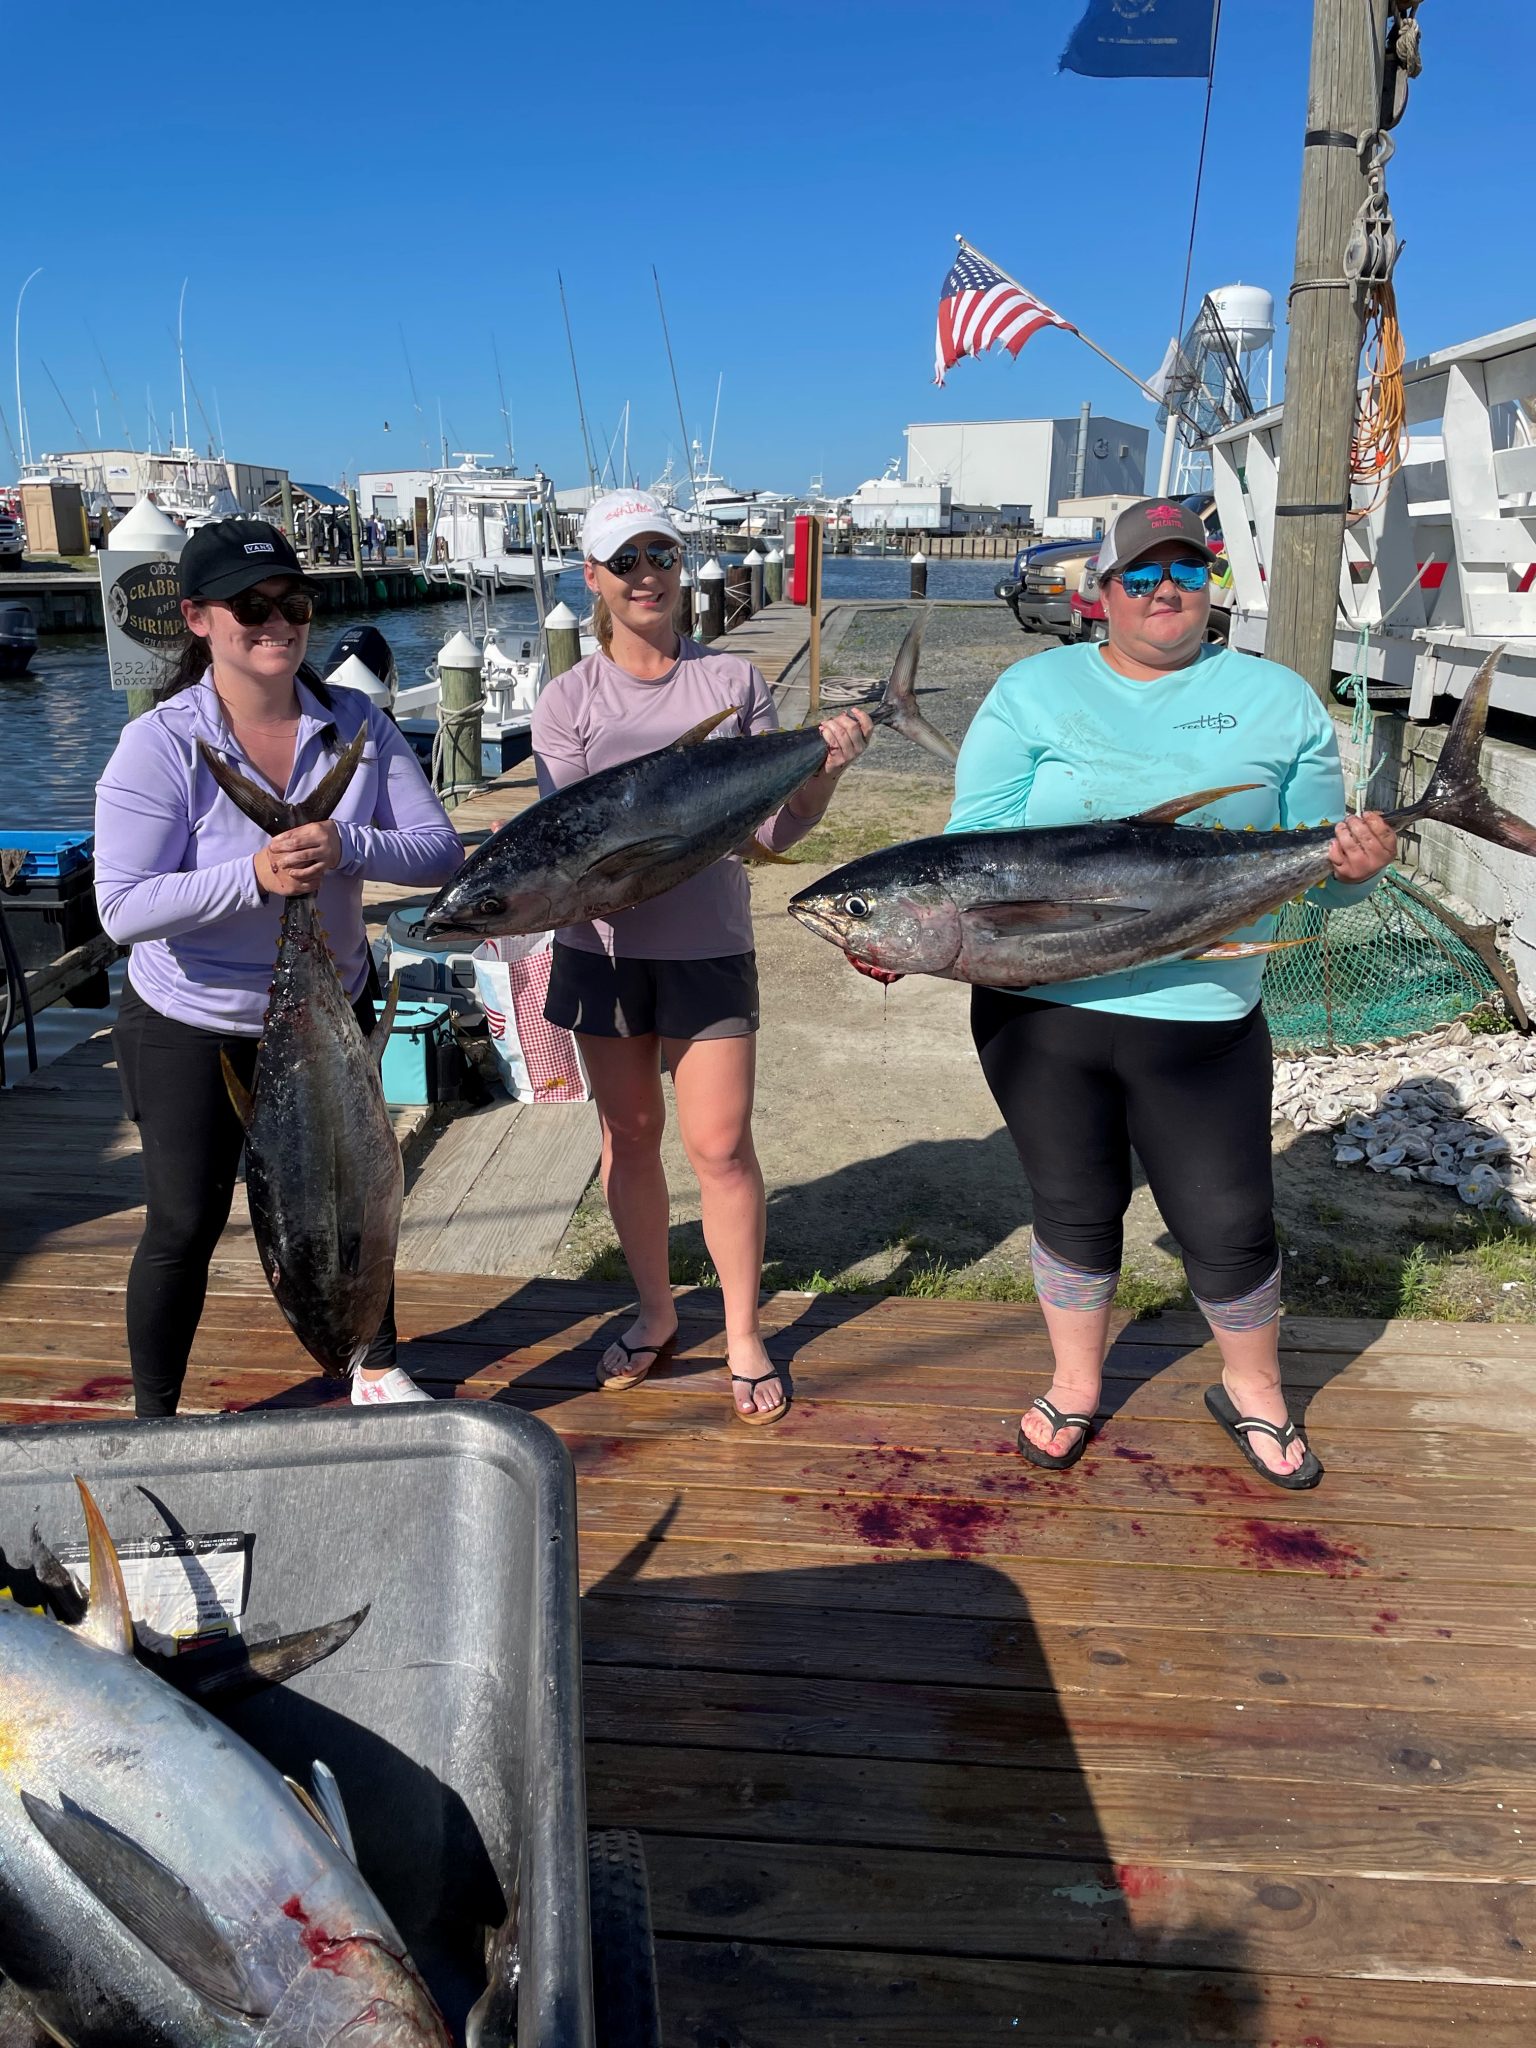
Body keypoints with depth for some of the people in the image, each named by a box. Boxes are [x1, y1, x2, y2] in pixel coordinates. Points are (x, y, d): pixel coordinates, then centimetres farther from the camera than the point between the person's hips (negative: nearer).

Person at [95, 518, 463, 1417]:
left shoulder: (355, 725, -11)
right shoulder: (160, 744, -20)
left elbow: (442, 852, -15)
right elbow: (124, 907, -25)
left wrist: (347, 847, -33)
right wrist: (252, 876, -38)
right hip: (192, 1030, -3)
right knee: (185, 1227, 9)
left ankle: (379, 1371, 43)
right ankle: (154, 1418, 32)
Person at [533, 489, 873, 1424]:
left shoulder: (735, 680, 0)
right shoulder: (569, 700, 0)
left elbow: (774, 829, -2)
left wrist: (824, 770, -20)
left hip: (709, 947, -1)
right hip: (605, 945, 1)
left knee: (721, 1145, 0)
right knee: (631, 1136, 13)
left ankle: (745, 1337, 18)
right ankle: (657, 1315, 32)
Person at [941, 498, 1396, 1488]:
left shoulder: (1280, 699, 8)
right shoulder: (1034, 690, 4)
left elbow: (1317, 860, 7)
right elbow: (973, 839, -3)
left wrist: (1355, 866, -16)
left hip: (1204, 1023, 1)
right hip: (1040, 1009, 0)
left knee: (1230, 1224, 7)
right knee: (1074, 1209, 14)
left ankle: (1254, 1391, 36)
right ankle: (1076, 1386, 38)